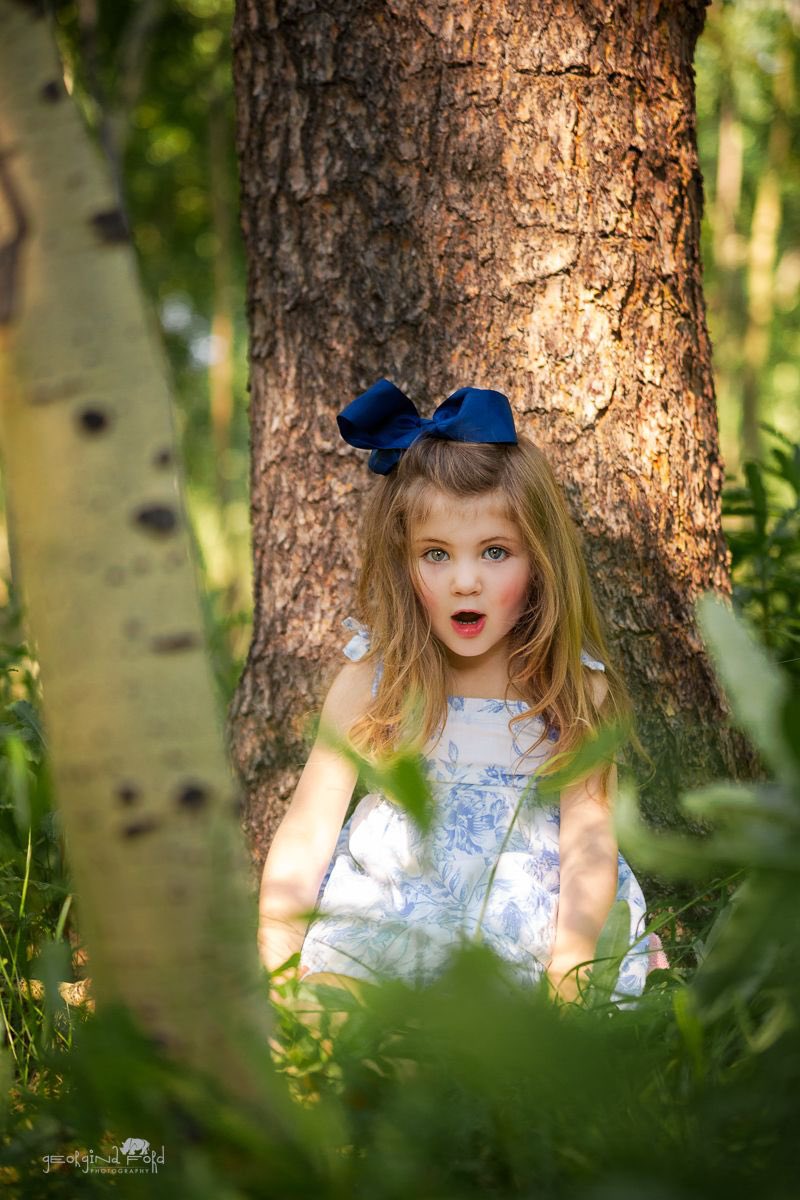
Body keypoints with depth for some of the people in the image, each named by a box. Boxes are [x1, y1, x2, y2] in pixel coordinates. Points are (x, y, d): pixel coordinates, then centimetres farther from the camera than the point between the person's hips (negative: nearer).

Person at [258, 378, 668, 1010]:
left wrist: (566, 984, -21)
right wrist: (274, 981, -12)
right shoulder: (372, 682, -6)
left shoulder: (574, 693, -7)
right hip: (387, 906, 0)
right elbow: (306, 835, -6)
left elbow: (589, 849, -10)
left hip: (532, 916, 0)